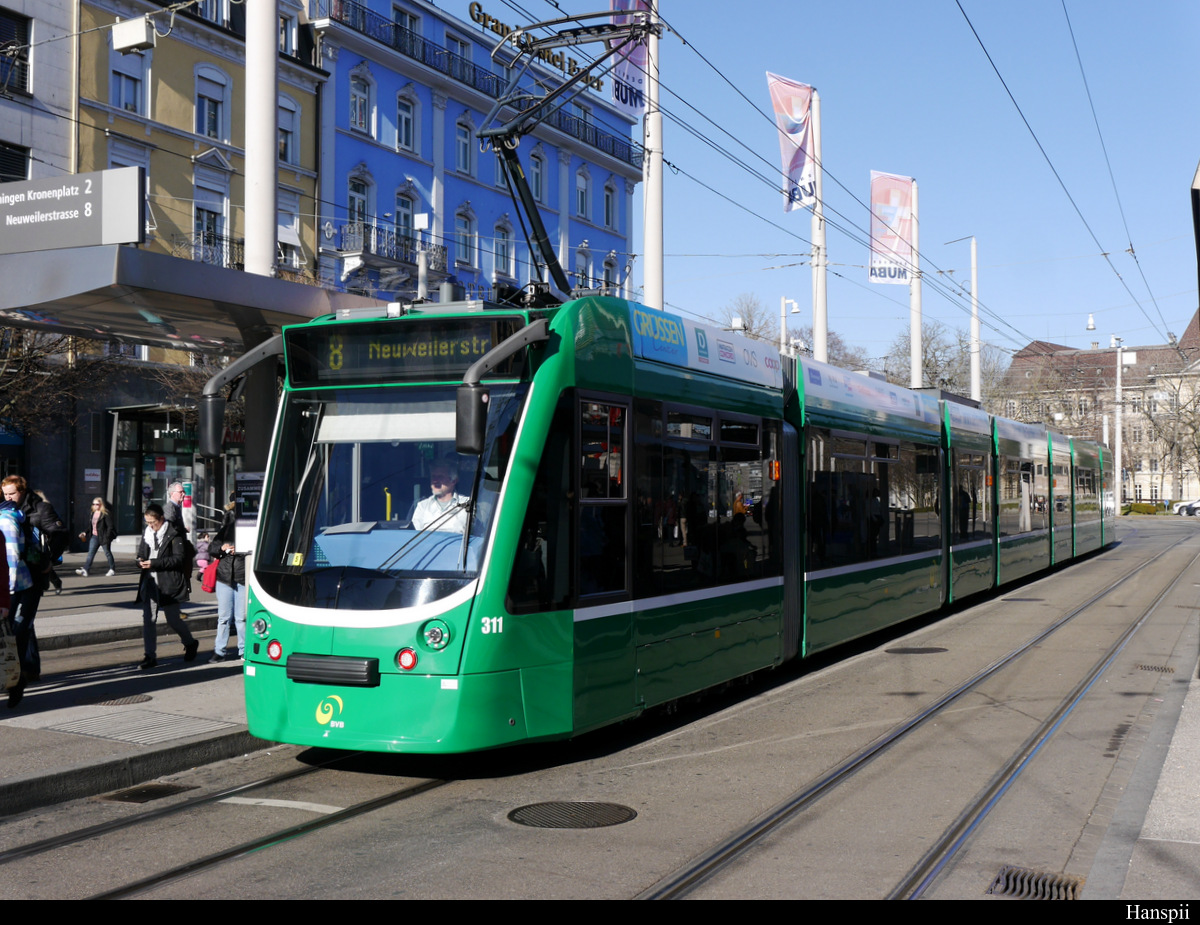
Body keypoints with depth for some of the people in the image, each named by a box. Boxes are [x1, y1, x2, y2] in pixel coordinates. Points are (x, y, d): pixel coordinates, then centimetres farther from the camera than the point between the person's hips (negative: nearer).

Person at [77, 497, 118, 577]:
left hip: (103, 537, -7)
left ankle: (112, 570, 19)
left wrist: (107, 537, -20)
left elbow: (110, 526, -15)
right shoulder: (93, 513, 11)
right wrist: (85, 533, 8)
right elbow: (90, 525, 19)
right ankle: (85, 570, -8)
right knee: (90, 553, -2)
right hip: (94, 536, 7)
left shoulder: (106, 514, -12)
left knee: (107, 552, 5)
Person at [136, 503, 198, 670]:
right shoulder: (147, 533, 12)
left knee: (172, 619, 2)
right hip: (150, 581, 6)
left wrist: (154, 563, -19)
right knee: (148, 618, -1)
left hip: (168, 582, -6)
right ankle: (150, 656, 4)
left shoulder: (173, 534, -8)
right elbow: (141, 553, 22)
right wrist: (141, 561, -3)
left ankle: (190, 643, 29)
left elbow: (179, 558, -14)